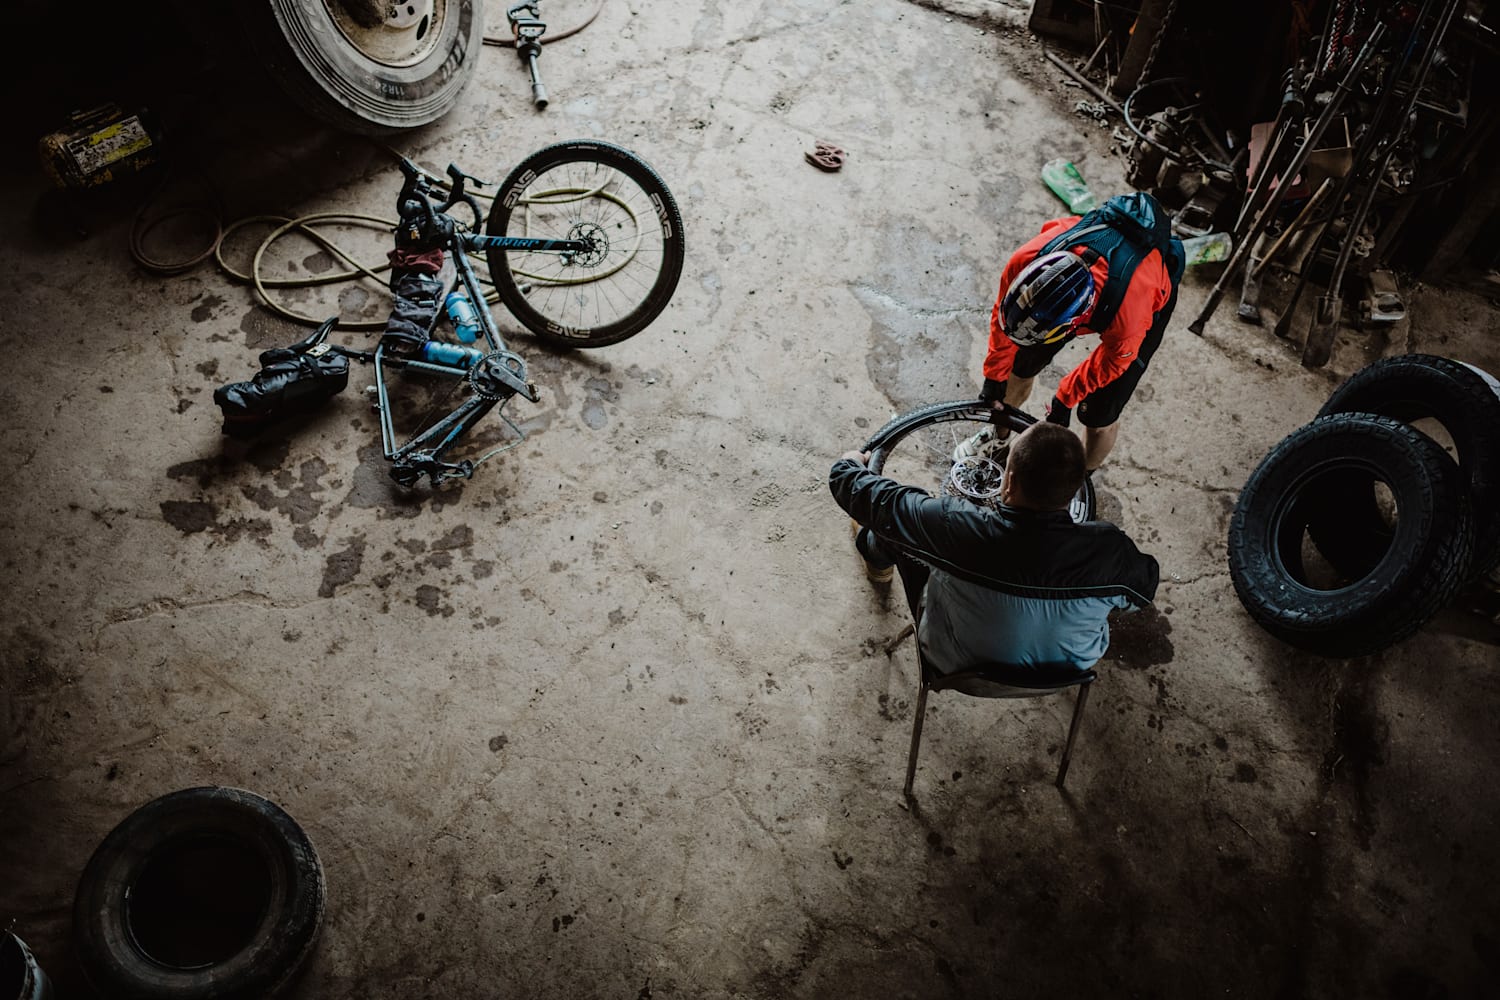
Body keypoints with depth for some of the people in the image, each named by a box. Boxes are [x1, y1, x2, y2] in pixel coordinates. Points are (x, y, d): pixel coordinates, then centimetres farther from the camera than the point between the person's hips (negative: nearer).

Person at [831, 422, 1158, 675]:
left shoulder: (957, 528, -39)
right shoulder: (1109, 549, -33)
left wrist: (850, 465, 1)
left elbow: (880, 501, -20)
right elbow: (1145, 588, -9)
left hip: (957, 664, -2)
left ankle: (874, 555, 49)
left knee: (897, 519, 13)